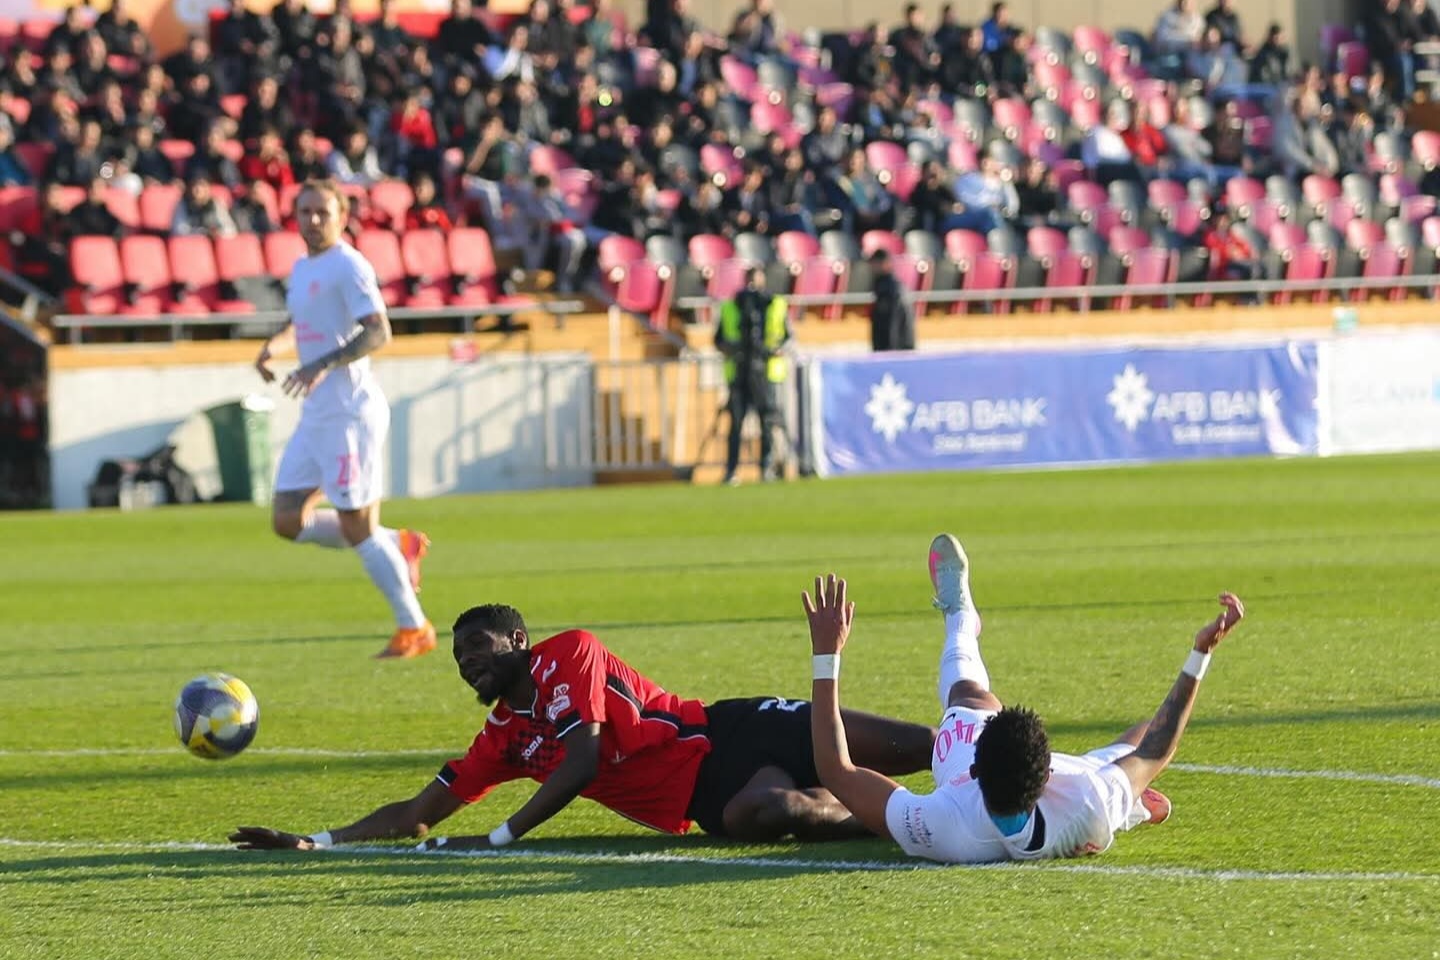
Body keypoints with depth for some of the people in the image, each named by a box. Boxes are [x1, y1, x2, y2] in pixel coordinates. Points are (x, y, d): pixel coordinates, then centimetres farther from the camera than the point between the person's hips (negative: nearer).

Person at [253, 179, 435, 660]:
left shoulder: (348, 267, -12)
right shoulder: (302, 268, 16)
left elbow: (378, 331, -23)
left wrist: (323, 365, -31)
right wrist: (273, 346, 16)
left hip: (350, 413, -9)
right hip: (315, 416, 9)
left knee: (356, 527, -6)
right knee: (288, 521, 6)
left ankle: (413, 629, 5)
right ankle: (400, 545, 19)